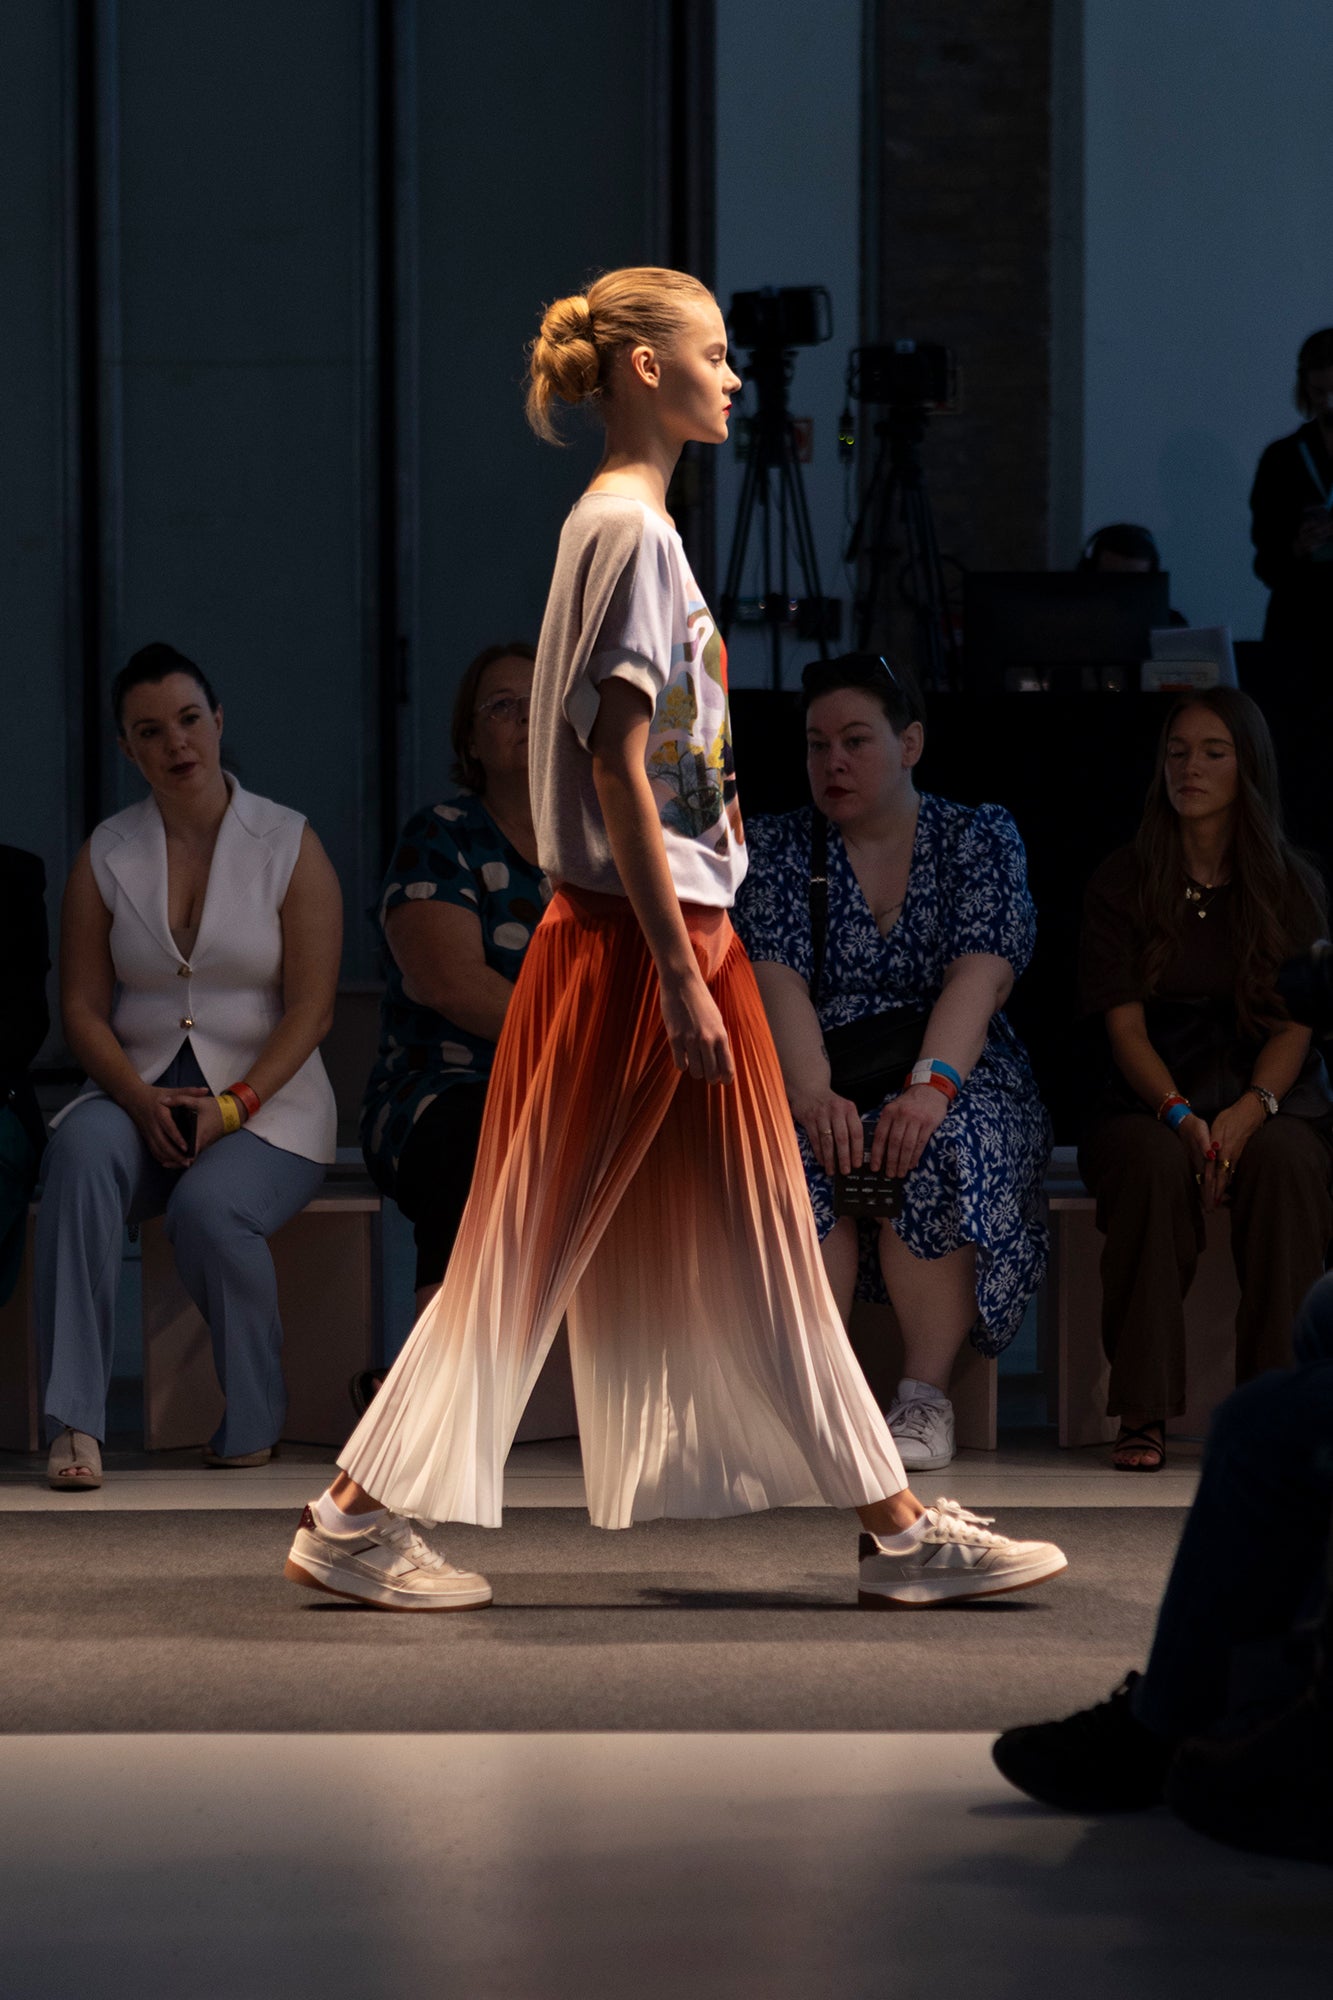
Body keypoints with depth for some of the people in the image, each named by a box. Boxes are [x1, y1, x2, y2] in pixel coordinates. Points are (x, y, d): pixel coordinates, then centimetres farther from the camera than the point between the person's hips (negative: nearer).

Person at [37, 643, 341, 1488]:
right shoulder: (106, 855, 8)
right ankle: (75, 1419, -39)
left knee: (209, 1207, -35)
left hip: (268, 1101, -2)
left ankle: (254, 1420, -10)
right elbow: (82, 1007, 4)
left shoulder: (288, 844, 1)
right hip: (138, 1091, 2)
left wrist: (232, 1105, -17)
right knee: (81, 1150, -34)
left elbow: (310, 1010, -4)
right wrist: (140, 1101, -15)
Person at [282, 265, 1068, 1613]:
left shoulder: (637, 525, 15)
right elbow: (616, 769, -20)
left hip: (685, 930, 10)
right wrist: (677, 973, -21)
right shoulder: (629, 530, -15)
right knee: (532, 1245, -3)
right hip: (630, 941, -10)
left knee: (761, 1246, 10)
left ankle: (894, 1526, 12)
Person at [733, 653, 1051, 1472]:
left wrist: (930, 1087, -30)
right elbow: (778, 979, -7)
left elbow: (981, 974, -11)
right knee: (803, 1153, -35)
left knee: (938, 1151, -36)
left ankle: (928, 1395, -25)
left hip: (959, 1086, -1)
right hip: (825, 1077, 1)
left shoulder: (981, 837, 6)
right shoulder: (777, 846, 10)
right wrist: (814, 1093, -27)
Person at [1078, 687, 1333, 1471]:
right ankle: (1143, 1413, -35)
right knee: (1153, 1161, -36)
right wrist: (1180, 1117, -21)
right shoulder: (1121, 884, 6)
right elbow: (1125, 1027, -3)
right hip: (1150, 1102, 0)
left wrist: (1250, 1111, -21)